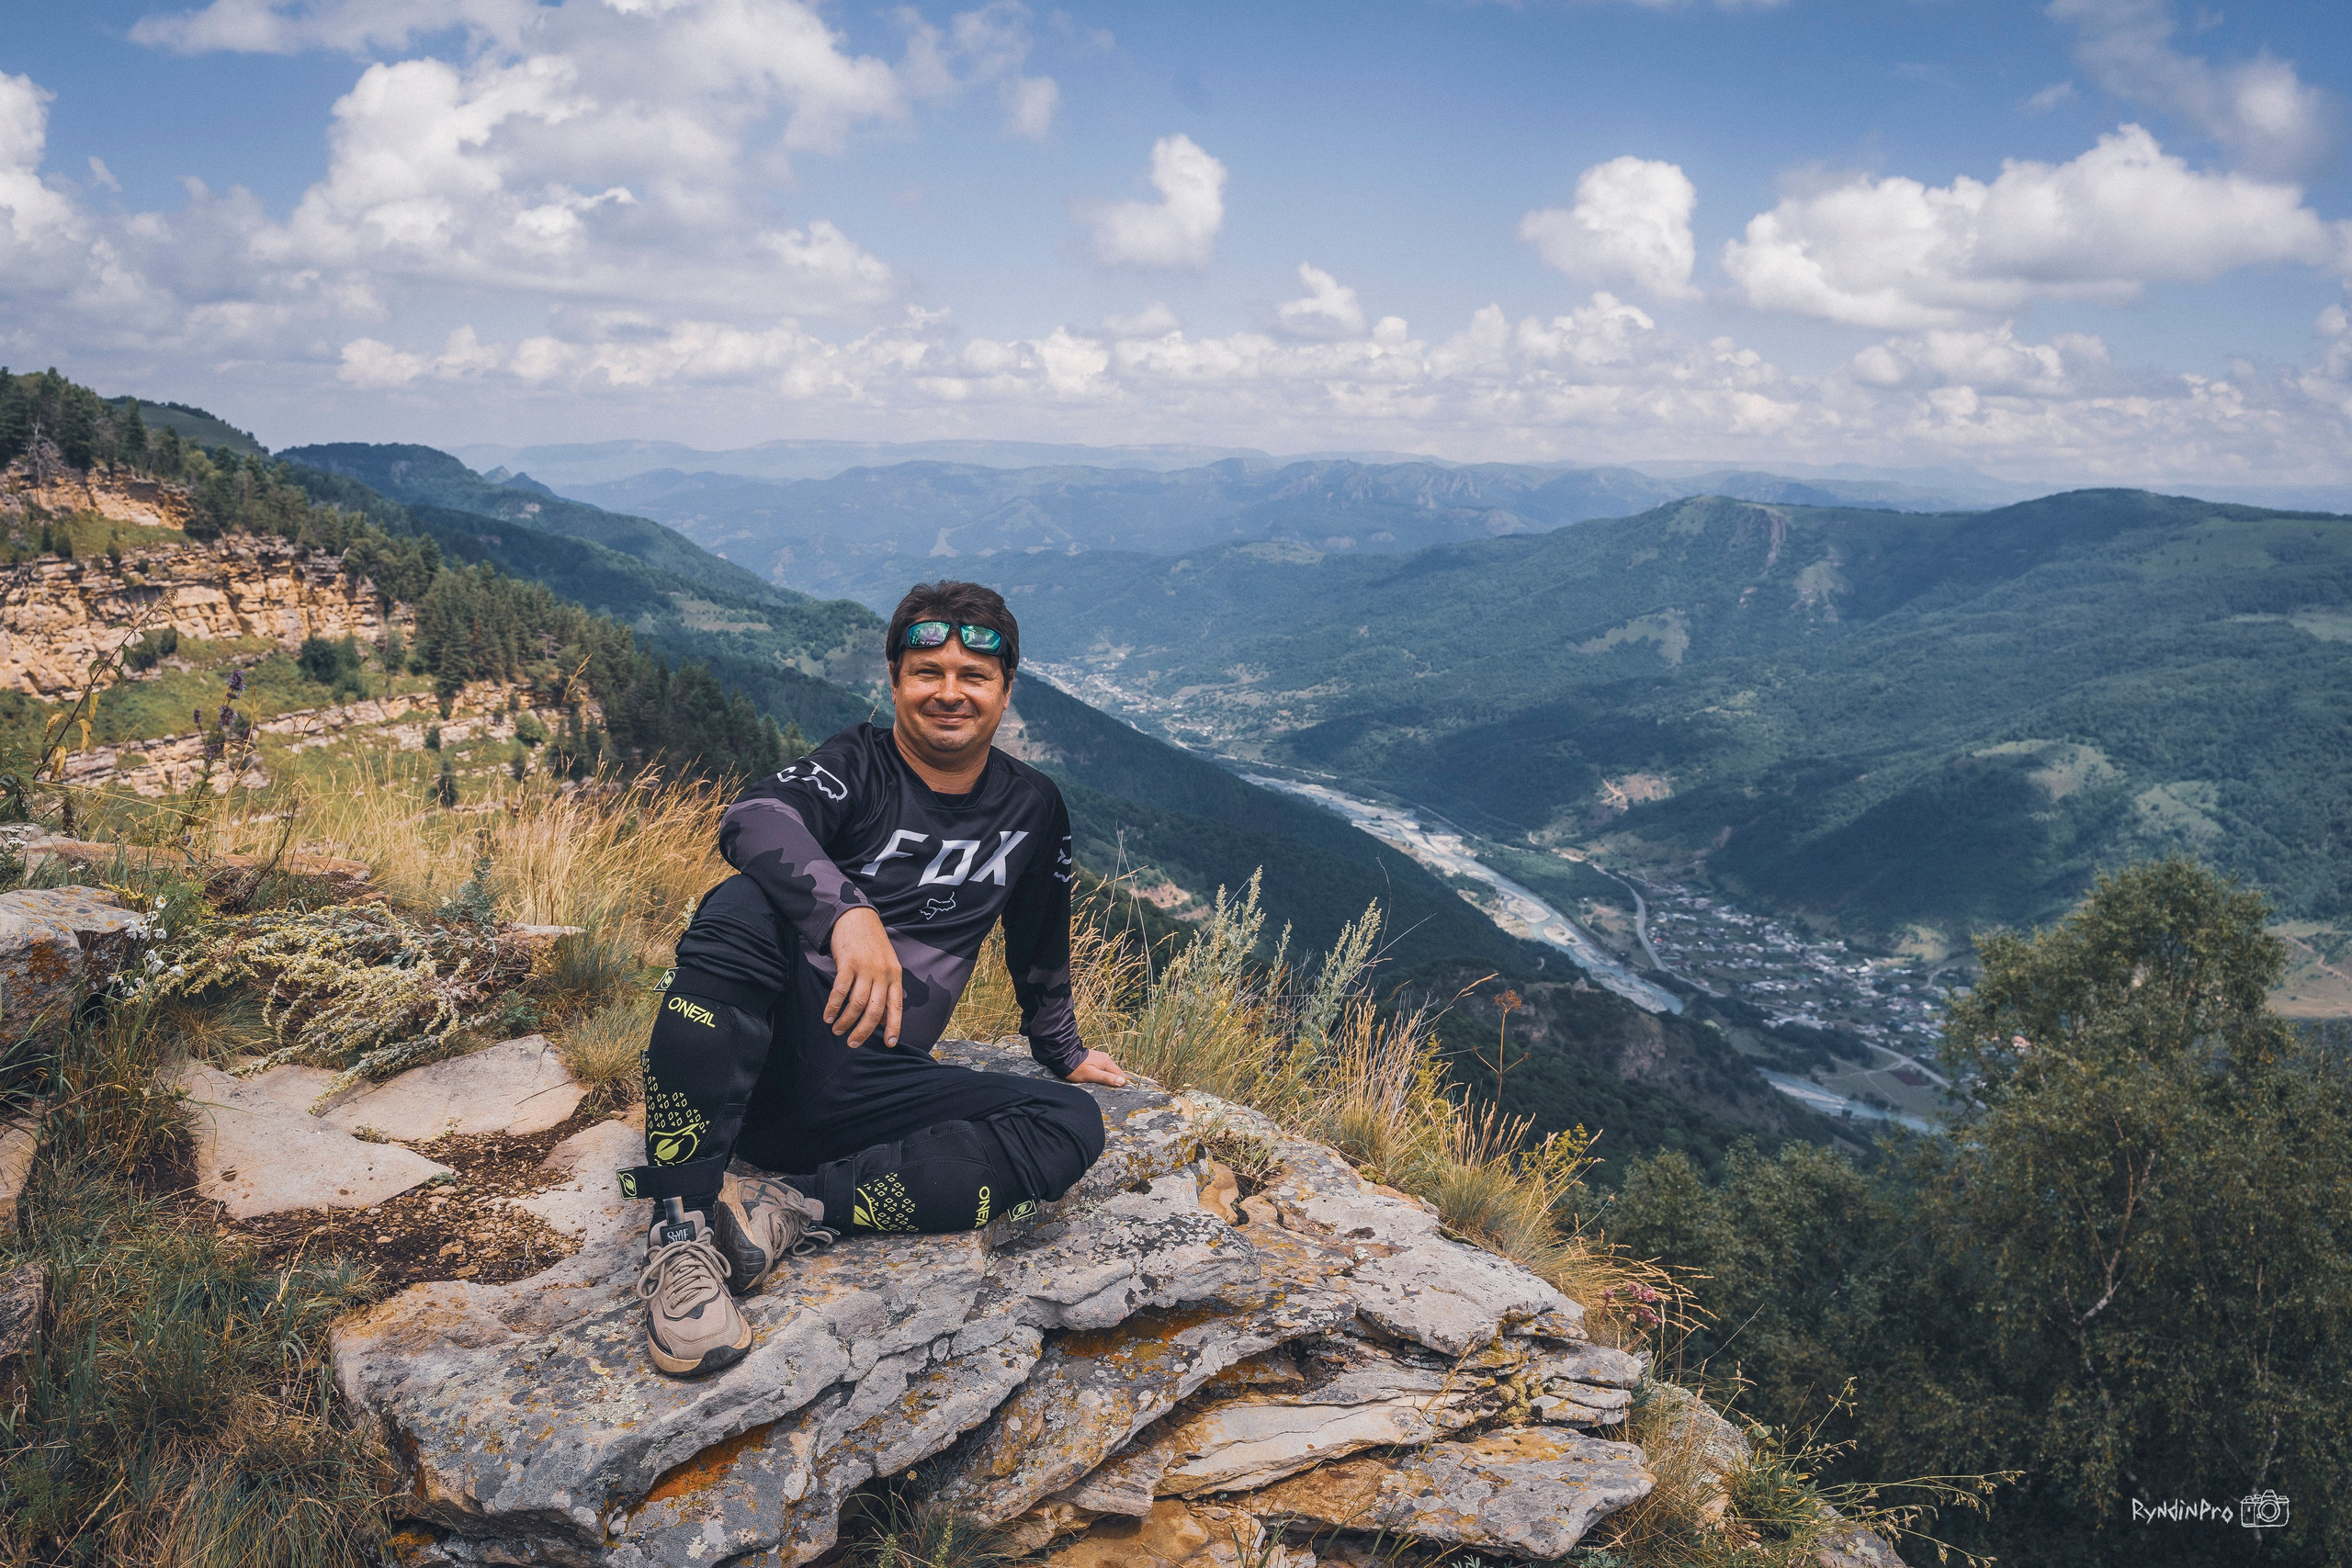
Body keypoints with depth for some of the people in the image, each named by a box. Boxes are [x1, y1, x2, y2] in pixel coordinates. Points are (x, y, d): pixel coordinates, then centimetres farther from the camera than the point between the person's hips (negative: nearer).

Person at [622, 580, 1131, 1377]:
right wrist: (849, 911, -43)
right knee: (745, 905, -33)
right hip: (762, 1065, -4)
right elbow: (754, 819, -26)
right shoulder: (855, 767, -3)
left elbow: (1039, 948, 27)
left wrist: (1062, 1054, 35)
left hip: (872, 1090, 4)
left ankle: (790, 1209, -25)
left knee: (1074, 1124, -18)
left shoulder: (1032, 808, 11)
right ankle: (682, 1223, -33)